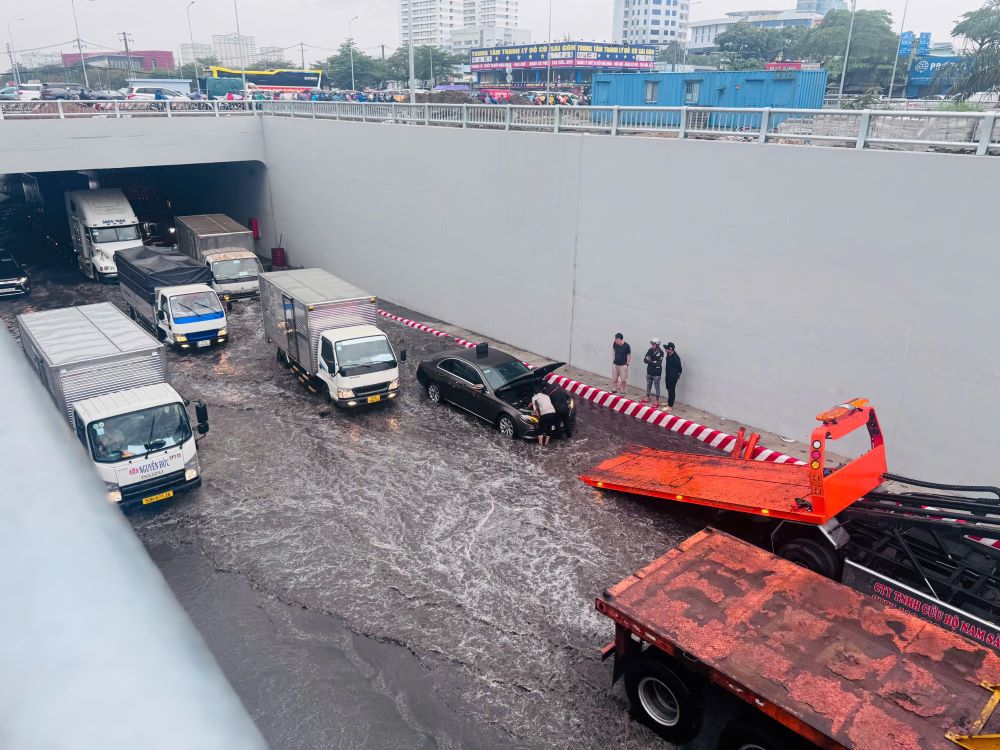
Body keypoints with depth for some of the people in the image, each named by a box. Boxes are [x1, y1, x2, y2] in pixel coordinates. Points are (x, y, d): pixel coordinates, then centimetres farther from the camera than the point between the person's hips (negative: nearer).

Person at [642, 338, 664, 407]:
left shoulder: (660, 352, -17)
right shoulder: (650, 350, 0)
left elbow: (658, 363, -21)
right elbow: (645, 360, -2)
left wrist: (650, 361, -13)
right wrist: (653, 362, -19)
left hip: (656, 372, -6)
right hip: (649, 371, 6)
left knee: (657, 386, 1)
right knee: (648, 385, 18)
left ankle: (657, 401, 7)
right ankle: (647, 398, 33)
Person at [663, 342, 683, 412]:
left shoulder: (676, 357, -23)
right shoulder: (668, 355, 2)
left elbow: (679, 367, -12)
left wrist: (678, 374, 4)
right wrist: (666, 374, 13)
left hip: (673, 376, -9)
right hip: (668, 375, 9)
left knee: (671, 390, -3)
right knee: (668, 389, 21)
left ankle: (670, 406, 1)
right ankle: (669, 402, 37)